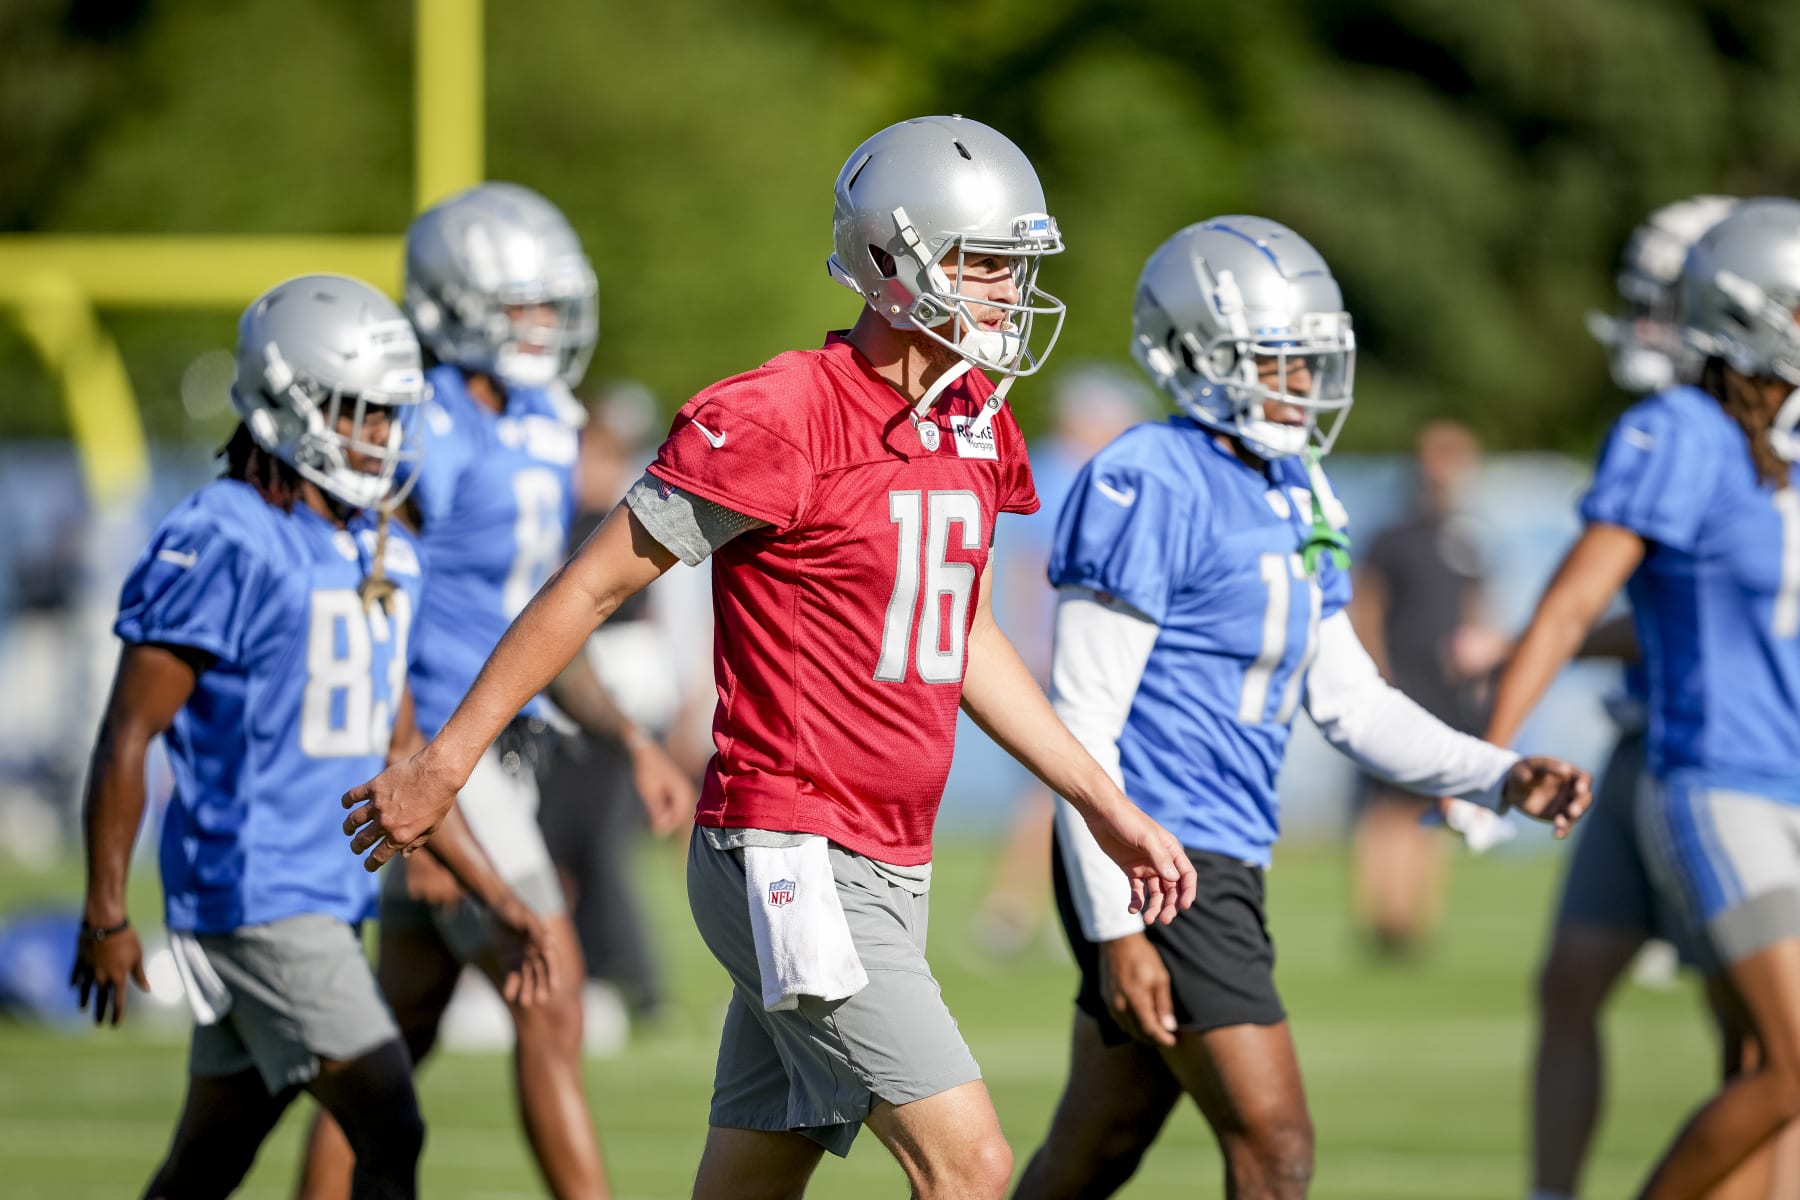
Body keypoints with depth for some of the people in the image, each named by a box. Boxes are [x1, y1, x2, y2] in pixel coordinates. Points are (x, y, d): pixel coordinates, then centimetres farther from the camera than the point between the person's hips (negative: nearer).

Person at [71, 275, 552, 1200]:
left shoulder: (381, 557, 12)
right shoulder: (219, 549, -14)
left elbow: (396, 752, 19)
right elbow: (128, 737, -12)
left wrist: (495, 897, 14)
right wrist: (105, 915, -13)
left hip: (329, 899, 8)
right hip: (253, 895, -8)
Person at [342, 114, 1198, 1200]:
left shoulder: (976, 426, 11)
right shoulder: (778, 422, -15)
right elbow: (594, 587, -9)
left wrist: (1106, 807, 22)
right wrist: (443, 764, -5)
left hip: (886, 875, 9)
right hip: (794, 863, -9)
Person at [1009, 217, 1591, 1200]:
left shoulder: (1295, 497, 14)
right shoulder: (1148, 489, -15)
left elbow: (1350, 703, 19)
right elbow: (1082, 723, -17)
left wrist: (1501, 778, 4)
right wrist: (1115, 924, -21)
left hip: (1225, 862, 9)